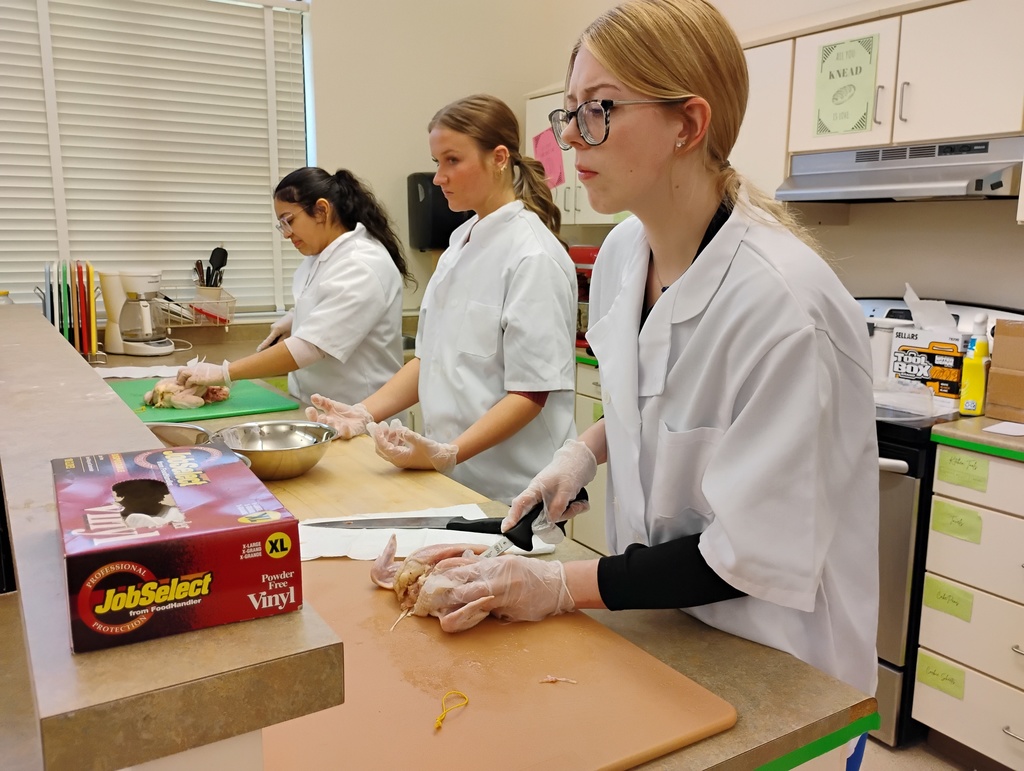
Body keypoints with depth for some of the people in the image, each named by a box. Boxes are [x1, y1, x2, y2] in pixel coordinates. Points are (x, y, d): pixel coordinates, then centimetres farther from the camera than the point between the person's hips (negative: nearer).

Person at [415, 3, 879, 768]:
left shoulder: (783, 305, -29)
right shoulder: (622, 251, -6)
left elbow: (753, 556, -24)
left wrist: (566, 585, -21)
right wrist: (588, 446, -6)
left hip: (773, 668, -6)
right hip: (652, 619, 7)